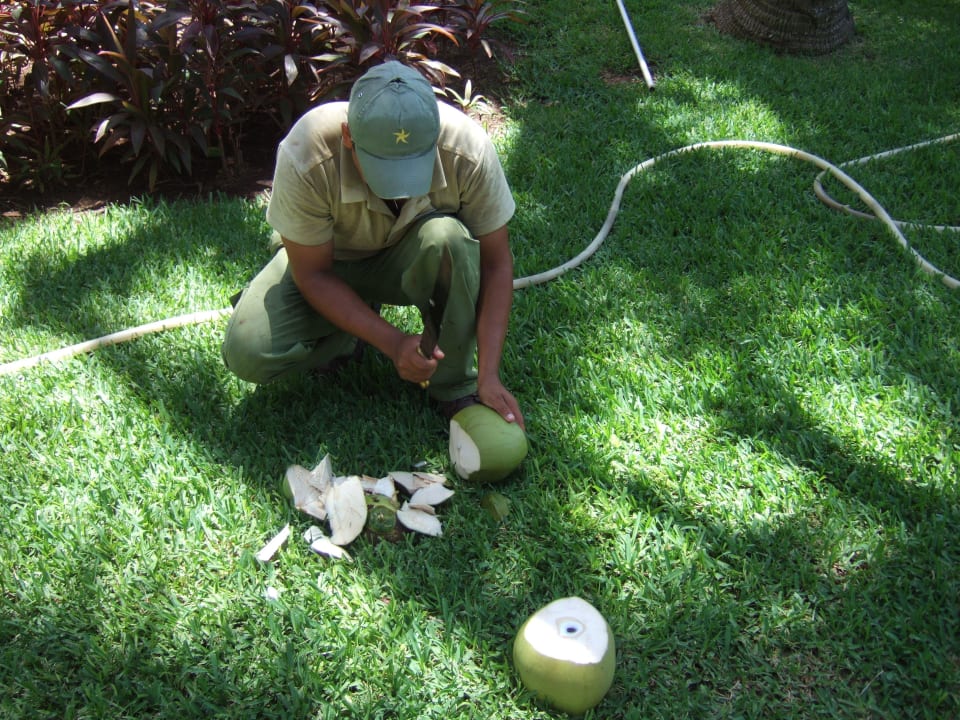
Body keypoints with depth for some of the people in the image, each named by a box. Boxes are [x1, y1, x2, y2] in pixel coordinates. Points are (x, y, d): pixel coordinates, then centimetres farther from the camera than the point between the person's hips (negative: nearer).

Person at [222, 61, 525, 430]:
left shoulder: (468, 149, -31)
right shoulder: (305, 158, -34)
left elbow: (495, 262, -20)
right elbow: (312, 274, -22)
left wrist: (489, 376, -27)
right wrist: (392, 342, -33)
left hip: (412, 262, 1)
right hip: (329, 263, 0)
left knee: (448, 237, -36)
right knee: (247, 354, -24)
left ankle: (456, 387, -16)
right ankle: (348, 337, 6)